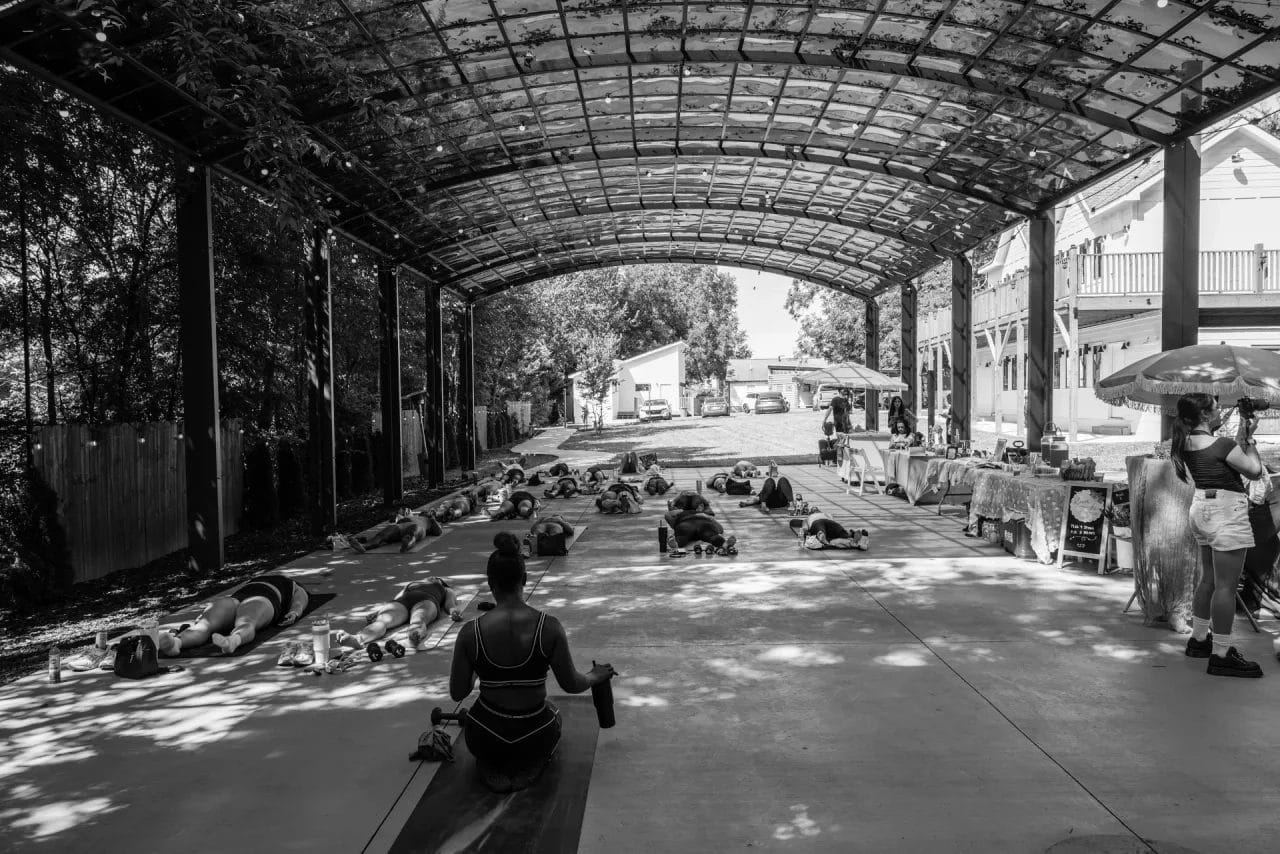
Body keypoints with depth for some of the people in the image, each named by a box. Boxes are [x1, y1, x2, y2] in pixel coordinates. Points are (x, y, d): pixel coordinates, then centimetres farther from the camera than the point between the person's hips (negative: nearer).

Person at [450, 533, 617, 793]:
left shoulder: (470, 632, -15)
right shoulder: (549, 627, -17)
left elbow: (457, 693, -5)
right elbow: (572, 684, -7)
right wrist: (596, 677, 16)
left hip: (485, 739, 1)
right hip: (535, 739, 0)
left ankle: (492, 769, 6)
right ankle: (530, 767, 6)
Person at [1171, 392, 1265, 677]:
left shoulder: (1187, 443, 4)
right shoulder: (1221, 445, -19)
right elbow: (1255, 470, -8)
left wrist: (1240, 439, 4)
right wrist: (1248, 440, 2)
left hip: (1202, 508, 9)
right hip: (1226, 513, -9)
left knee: (1209, 579, 20)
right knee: (1226, 585, -4)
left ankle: (1199, 639, 30)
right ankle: (1220, 656, 0)